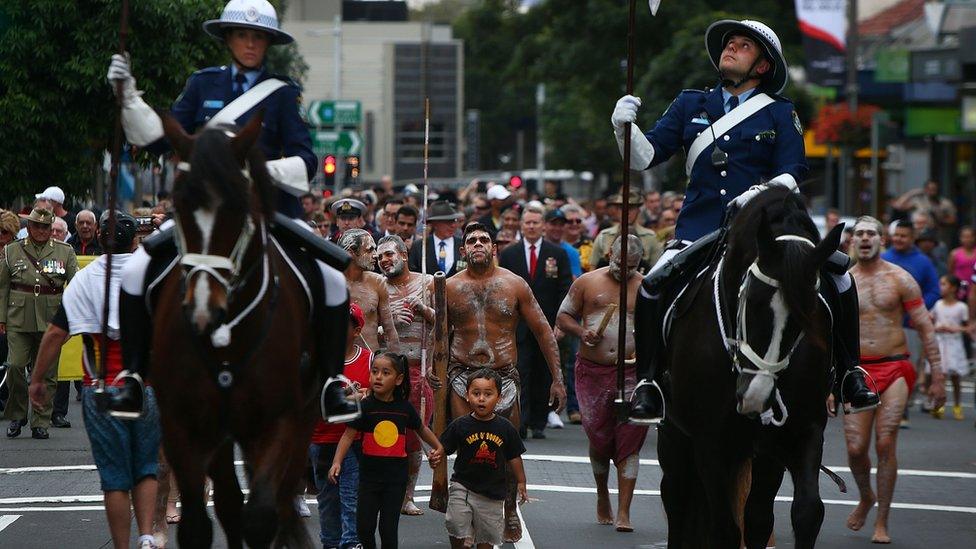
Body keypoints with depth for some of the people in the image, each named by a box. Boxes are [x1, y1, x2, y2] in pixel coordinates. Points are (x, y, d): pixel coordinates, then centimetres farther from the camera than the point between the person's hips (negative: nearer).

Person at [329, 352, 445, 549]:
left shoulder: (404, 407, 0)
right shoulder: (365, 406, -7)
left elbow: (421, 429, 19)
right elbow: (349, 435, -11)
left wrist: (438, 447, 19)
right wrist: (337, 462, -22)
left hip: (396, 476, 1)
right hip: (370, 474, -1)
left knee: (389, 529, 3)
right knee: (364, 527, 0)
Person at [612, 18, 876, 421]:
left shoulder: (780, 113, 11)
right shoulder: (691, 105, 16)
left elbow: (793, 174, 2)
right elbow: (645, 157, 12)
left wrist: (762, 192, -19)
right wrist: (625, 128, -8)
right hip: (701, 228, 0)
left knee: (836, 275, -17)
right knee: (653, 285, -26)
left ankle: (849, 374, 0)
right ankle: (648, 382, -12)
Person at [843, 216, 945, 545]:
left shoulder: (899, 279, 2)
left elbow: (925, 328, 3)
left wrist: (937, 376, -3)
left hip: (894, 370, -2)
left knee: (885, 444, -10)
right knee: (856, 448, -5)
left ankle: (882, 523, -1)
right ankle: (866, 498, 27)